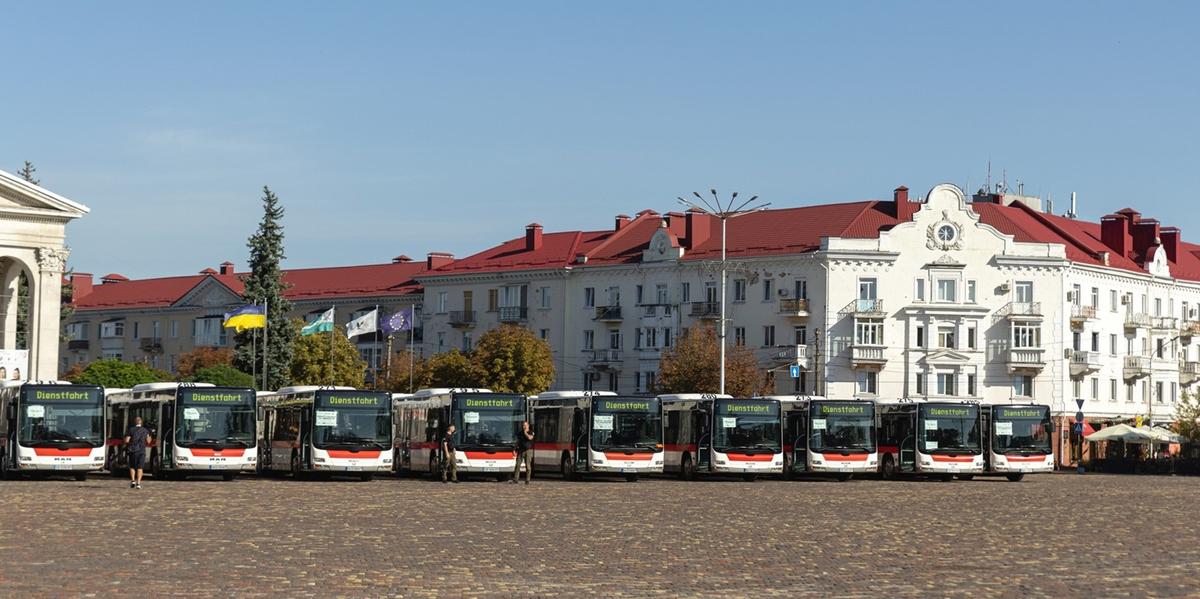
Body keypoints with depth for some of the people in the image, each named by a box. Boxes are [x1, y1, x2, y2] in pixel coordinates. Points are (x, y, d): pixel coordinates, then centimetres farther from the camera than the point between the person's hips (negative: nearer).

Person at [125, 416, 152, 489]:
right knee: (140, 468, 3)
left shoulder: (131, 430, -1)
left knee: (132, 467, 14)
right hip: (142, 451, 1)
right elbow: (148, 441, 4)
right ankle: (138, 483, -6)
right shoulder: (145, 431, 4)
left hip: (132, 451, -1)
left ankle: (132, 480, -4)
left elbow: (126, 441, -8)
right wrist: (149, 438, 26)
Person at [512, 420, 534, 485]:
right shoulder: (520, 433, 14)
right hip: (520, 451, 3)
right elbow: (517, 442, 16)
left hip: (528, 451, -3)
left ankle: (527, 480, 3)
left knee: (528, 466, -3)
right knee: (517, 465, -2)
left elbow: (530, 438, -19)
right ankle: (515, 479, 1)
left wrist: (525, 432, -6)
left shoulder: (531, 433, 3)